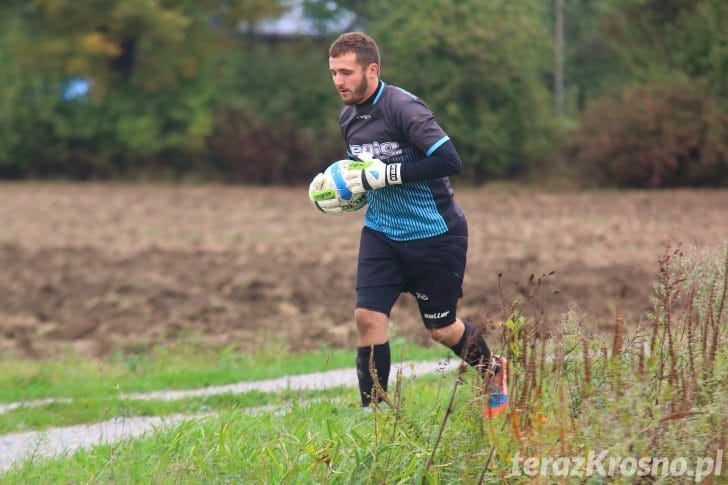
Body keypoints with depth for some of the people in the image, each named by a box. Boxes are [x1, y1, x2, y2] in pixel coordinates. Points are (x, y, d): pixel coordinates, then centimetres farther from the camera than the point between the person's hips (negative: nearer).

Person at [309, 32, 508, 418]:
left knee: (441, 329, 7)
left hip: (434, 232, -6)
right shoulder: (348, 118, 4)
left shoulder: (403, 107, -21)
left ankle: (493, 371, 38)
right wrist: (345, 188, -1)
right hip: (381, 231, 6)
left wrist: (385, 174, -28)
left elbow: (449, 160, -29)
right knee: (368, 316, -10)